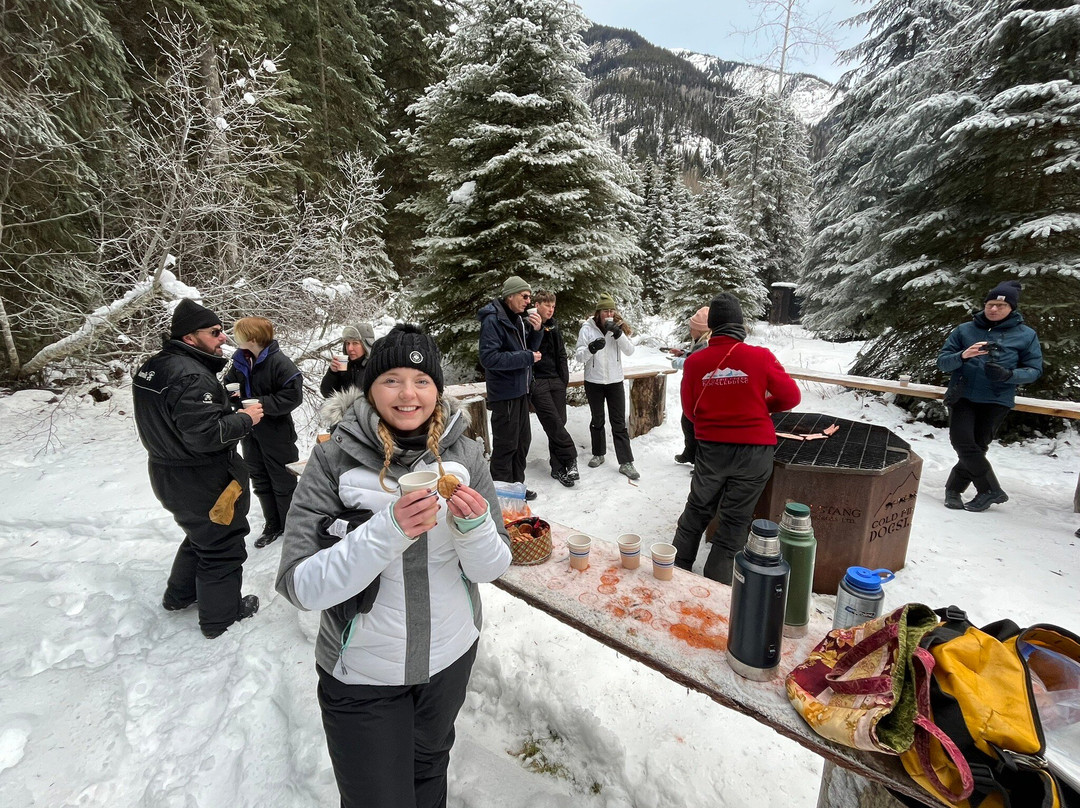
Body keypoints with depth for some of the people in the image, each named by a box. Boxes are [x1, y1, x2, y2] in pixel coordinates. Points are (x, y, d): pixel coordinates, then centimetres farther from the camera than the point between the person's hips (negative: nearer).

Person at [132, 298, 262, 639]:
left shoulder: (151, 368, 5)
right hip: (204, 483, -10)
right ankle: (220, 616, 25)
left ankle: (179, 595, 46)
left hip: (168, 475, 10)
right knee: (222, 546, 9)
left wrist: (227, 406, 9)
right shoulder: (191, 377, -28)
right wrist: (245, 419, -18)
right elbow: (205, 434, -33)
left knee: (200, 535, 30)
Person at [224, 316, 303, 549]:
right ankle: (272, 526, 34)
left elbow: (293, 395, -23)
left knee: (283, 484, 7)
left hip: (277, 434, -7)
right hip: (250, 434, 7)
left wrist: (260, 403, -25)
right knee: (260, 482, 18)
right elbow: (229, 385, 15)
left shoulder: (279, 362, -19)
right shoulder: (240, 361, 2)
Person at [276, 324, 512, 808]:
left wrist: (475, 525, -30)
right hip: (362, 674, -2)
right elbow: (300, 586, -23)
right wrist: (389, 529, -36)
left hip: (451, 656, 3)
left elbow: (490, 569, -9)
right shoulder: (334, 460, -19)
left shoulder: (463, 455, -13)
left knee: (430, 768, 29)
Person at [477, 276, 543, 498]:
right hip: (504, 392, -9)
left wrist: (536, 330, -3)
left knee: (523, 440, 16)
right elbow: (488, 358, -23)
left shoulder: (518, 319, 12)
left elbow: (529, 350, 16)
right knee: (506, 444, -1)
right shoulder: (493, 320, -15)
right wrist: (526, 358, -20)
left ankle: (517, 485, 30)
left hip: (520, 389, 9)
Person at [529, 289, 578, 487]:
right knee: (554, 423, -10)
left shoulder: (554, 327, 14)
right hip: (538, 382, -6)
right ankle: (570, 459, 1)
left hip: (556, 381, 6)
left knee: (558, 423, 4)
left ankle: (558, 467, 11)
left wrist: (564, 378, 13)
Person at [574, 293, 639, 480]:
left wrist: (618, 334, -23)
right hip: (594, 382, -1)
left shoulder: (619, 327, -1)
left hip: (615, 381, 1)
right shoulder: (587, 328, -8)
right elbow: (579, 356, -10)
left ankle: (626, 463, 6)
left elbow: (630, 351, -9)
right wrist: (591, 348, -30)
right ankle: (598, 454, 32)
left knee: (619, 423, 2)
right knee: (597, 420, 15)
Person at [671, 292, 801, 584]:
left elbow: (690, 410, 2)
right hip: (754, 450, -1)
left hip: (711, 449, 1)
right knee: (734, 520, 11)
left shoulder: (694, 362, -7)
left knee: (697, 510, 19)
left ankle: (676, 568, 31)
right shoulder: (760, 357, -11)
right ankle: (715, 585, 21)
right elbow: (791, 396, -2)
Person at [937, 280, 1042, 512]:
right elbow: (942, 361, 4)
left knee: (977, 447, 1)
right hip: (963, 396, 1)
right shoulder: (964, 330, 7)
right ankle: (991, 490, 3)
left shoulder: (1026, 335, 6)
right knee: (962, 441, -12)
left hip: (997, 400, 0)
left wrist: (1009, 374, -17)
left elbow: (1034, 370, 5)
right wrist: (962, 356, -18)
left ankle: (954, 489, 15)